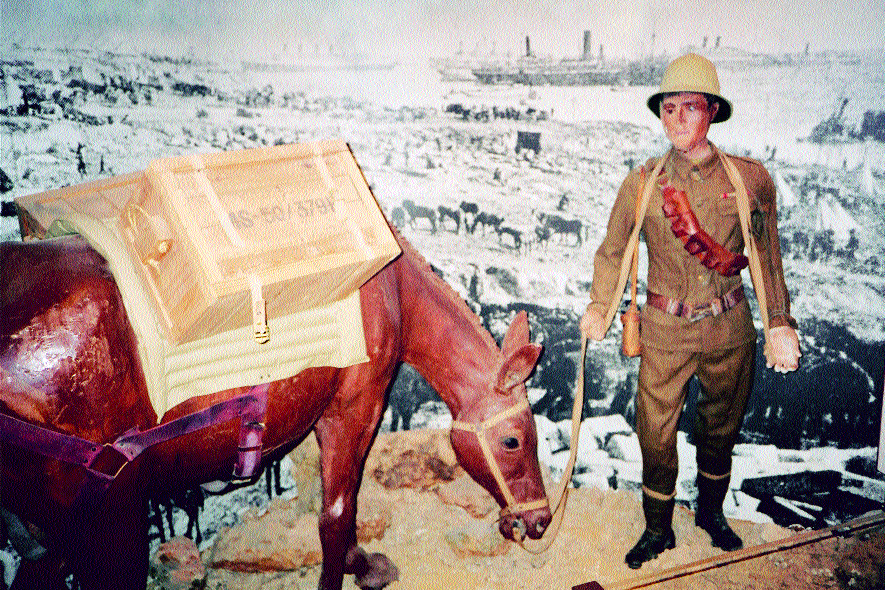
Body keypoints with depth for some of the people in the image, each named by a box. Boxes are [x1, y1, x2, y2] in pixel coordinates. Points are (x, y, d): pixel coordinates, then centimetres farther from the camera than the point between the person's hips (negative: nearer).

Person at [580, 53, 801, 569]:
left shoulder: (751, 179, -4)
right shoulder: (642, 184, -5)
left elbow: (768, 258, 4)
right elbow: (613, 251, 4)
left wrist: (781, 324, 1)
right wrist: (599, 306, -10)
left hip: (730, 331, 1)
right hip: (666, 331, -1)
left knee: (721, 429, 19)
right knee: (656, 435, 4)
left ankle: (711, 512, 45)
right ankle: (658, 530, 28)